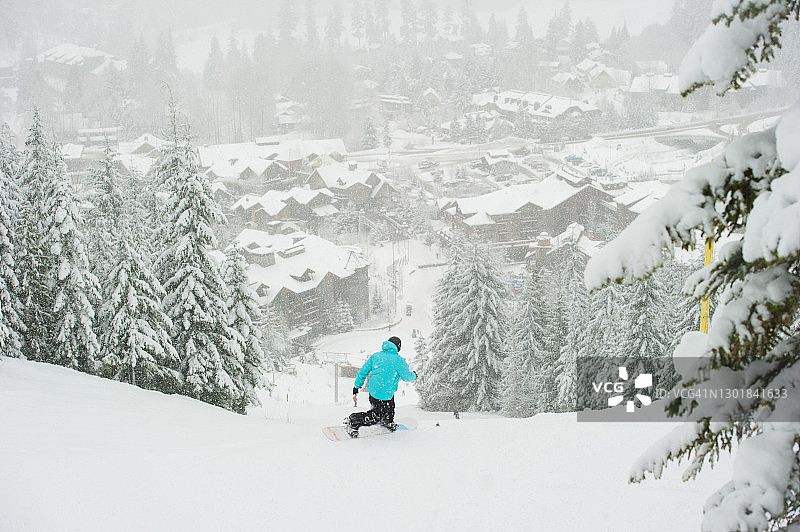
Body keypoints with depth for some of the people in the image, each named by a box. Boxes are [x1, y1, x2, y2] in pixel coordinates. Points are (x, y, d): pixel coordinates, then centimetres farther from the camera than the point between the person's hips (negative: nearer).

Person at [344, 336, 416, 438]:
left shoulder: (376, 355, 7)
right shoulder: (399, 360, -11)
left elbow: (363, 371, 9)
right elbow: (406, 376, -3)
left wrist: (357, 386, 18)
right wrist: (414, 376, 20)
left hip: (372, 390, 8)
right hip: (384, 394, -8)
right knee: (376, 415, 4)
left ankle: (387, 421, 51)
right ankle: (353, 421, -1)